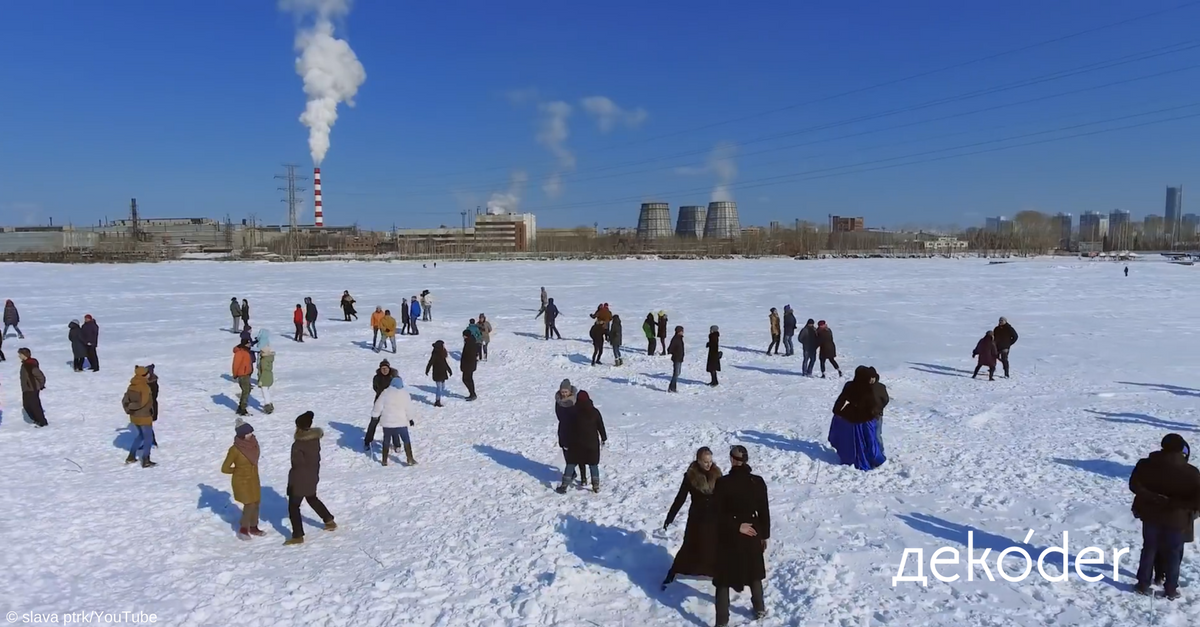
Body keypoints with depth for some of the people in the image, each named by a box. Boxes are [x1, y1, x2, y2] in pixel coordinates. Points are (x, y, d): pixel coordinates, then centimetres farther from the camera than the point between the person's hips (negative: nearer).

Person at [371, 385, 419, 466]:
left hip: (387, 422, 1)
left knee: (386, 440, 15)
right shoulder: (404, 394, -6)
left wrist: (374, 416, 11)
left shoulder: (385, 393, -7)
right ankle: (410, 459, 5)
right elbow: (409, 408, 0)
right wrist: (411, 419, 13)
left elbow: (378, 405, -3)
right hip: (401, 422, -1)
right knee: (406, 440, 9)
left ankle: (384, 460, 18)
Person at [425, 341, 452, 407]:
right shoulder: (435, 354, -17)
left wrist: (449, 370, 23)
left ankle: (438, 401, 21)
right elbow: (430, 362, -16)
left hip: (443, 373, 9)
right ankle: (437, 401, 5)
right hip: (437, 374, -9)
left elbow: (445, 363, 19)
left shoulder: (442, 354, 8)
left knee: (443, 387, 13)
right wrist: (427, 371, -16)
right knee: (439, 387, -6)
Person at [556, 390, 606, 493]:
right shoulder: (595, 411, -2)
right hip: (592, 442, 1)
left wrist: (566, 440, 11)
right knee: (593, 464, 13)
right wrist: (604, 438, 15)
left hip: (577, 443, -1)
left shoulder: (574, 411, -8)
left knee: (571, 463, 5)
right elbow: (601, 426, 3)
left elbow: (568, 427, 0)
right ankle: (596, 486, 14)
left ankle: (564, 486, 2)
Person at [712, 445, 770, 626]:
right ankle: (759, 609, 40)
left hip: (728, 536, -3)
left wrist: (736, 526, -10)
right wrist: (765, 535, 9)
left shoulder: (722, 483, -17)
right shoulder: (757, 482, -10)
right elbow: (764, 512, -2)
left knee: (724, 578, 8)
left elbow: (718, 513, -18)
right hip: (752, 534, 3)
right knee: (754, 572, 25)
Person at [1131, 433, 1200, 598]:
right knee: (1173, 554, 14)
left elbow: (1134, 485, -12)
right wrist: (1177, 504, -5)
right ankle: (1171, 589, 21)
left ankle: (1143, 585, 20)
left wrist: (1153, 498, -10)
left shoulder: (1146, 464, -8)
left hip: (1151, 516, 2)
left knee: (1149, 549, 15)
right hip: (1176, 519, -2)